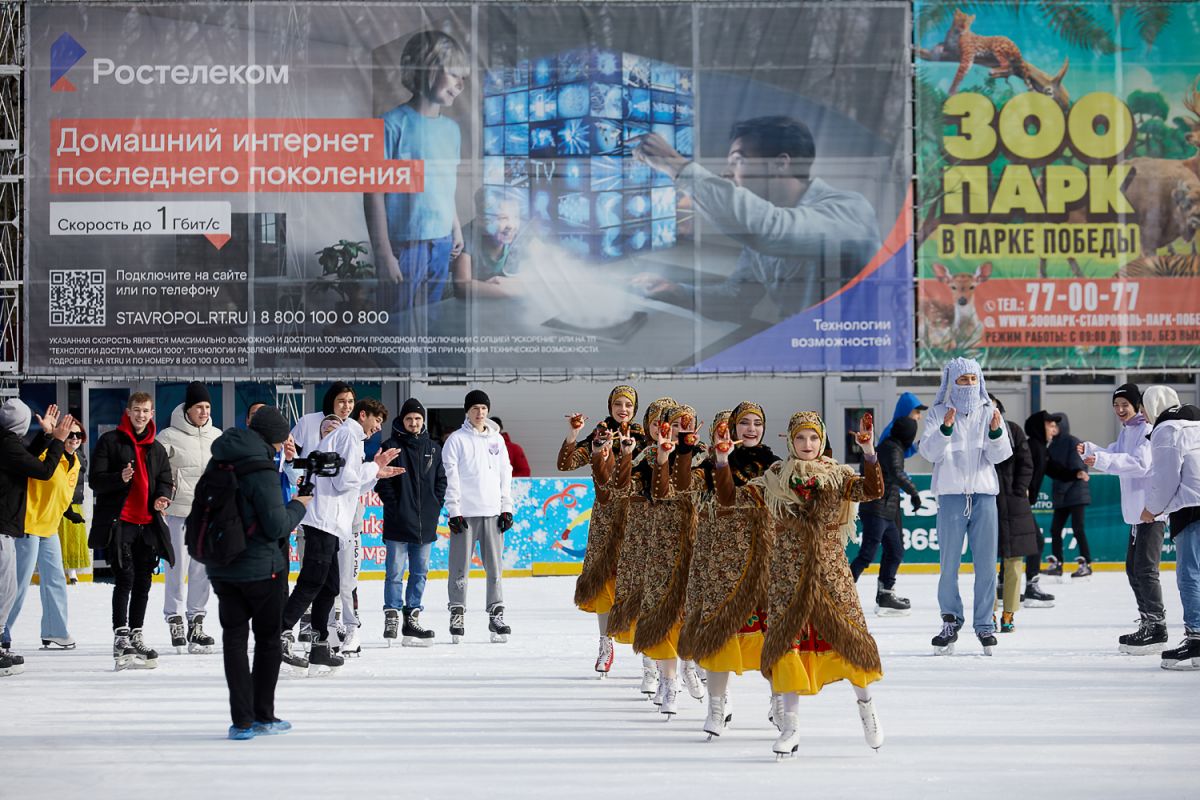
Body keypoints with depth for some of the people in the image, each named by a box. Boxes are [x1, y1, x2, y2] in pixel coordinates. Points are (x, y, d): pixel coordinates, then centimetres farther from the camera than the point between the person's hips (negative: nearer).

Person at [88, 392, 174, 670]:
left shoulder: (157, 448, 17)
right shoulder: (110, 441, 1)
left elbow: (165, 481, 17)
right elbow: (95, 479, -4)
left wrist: (162, 498, -5)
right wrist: (120, 478, -23)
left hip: (148, 522, 5)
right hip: (119, 521, -5)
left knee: (143, 582, 10)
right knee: (125, 578, -14)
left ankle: (136, 636, 20)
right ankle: (121, 637, -13)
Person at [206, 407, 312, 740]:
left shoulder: (220, 462, 4)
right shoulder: (261, 470, -19)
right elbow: (277, 526, -18)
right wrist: (298, 506, 0)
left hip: (222, 569, 6)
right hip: (261, 569, -5)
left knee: (234, 638, 7)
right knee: (268, 638, 11)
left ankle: (242, 721, 3)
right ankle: (263, 716, 17)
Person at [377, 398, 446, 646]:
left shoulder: (433, 449, 11)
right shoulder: (391, 446, -2)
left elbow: (441, 480, 15)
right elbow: (382, 480, -5)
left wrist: (435, 505, 3)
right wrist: (395, 505, -11)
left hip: (425, 523, 5)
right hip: (398, 523, -5)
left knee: (420, 572, 9)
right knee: (395, 572, -3)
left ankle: (412, 617, 15)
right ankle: (391, 617, 1)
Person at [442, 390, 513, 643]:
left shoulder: (497, 439, 13)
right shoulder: (457, 440, 0)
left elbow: (505, 475, 15)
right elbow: (450, 477, -4)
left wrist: (507, 508, 8)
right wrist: (454, 512, -10)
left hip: (492, 512, 4)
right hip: (465, 513, -4)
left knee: (495, 566, 3)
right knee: (461, 567, -3)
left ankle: (496, 615, 8)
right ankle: (457, 616, 3)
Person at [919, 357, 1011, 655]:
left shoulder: (989, 412, 8)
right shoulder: (939, 412, 3)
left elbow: (1000, 455, 2)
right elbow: (929, 451, -7)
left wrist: (996, 432, -17)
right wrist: (945, 428, -23)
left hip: (984, 493, 2)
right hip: (951, 493, -1)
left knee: (986, 564, 2)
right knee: (950, 563, 1)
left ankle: (985, 625, 9)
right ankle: (951, 621, 13)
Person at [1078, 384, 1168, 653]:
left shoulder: (1148, 429, -13)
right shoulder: (1126, 431, 17)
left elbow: (1140, 463, -25)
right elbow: (1113, 455, 16)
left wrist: (1101, 460, -31)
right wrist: (1090, 450, -2)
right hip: (1137, 510, 10)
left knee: (1145, 569, -10)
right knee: (1133, 568, 15)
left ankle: (1157, 629, -6)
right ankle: (1147, 624, 23)